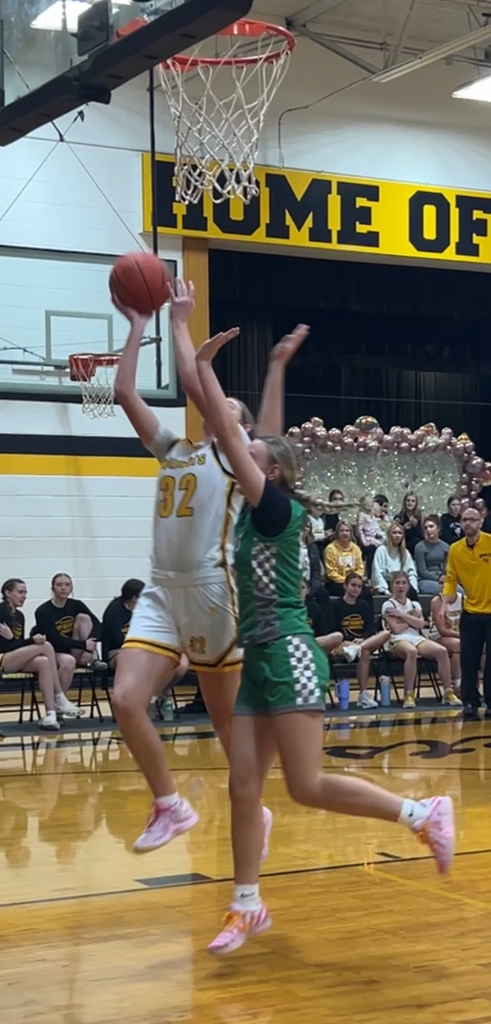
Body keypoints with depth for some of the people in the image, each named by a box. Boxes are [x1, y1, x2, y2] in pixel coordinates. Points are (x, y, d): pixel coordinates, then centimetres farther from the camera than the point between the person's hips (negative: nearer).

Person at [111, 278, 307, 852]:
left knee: (227, 718, 6)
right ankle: (170, 806, 6)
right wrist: (138, 324, 13)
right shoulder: (172, 452, 17)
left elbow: (194, 384, -10)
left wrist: (180, 322, -1)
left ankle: (254, 812, 27)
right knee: (125, 701, -11)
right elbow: (125, 393, 12)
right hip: (162, 592, 5)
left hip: (213, 592, -5)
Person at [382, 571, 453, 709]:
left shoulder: (414, 604, 23)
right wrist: (412, 618, 4)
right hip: (398, 641, -5)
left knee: (442, 651, -24)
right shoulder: (388, 605, 9)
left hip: (417, 638, 5)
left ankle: (448, 692, -22)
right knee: (412, 652, -42)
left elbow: (421, 624, 4)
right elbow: (396, 628, -6)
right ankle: (409, 695, -40)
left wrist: (402, 615, -1)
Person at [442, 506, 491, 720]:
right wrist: (446, 602, -10)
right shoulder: (455, 549, 1)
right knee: (468, 661, 2)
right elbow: (451, 579, 4)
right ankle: (470, 703, 11)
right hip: (470, 613, 3)